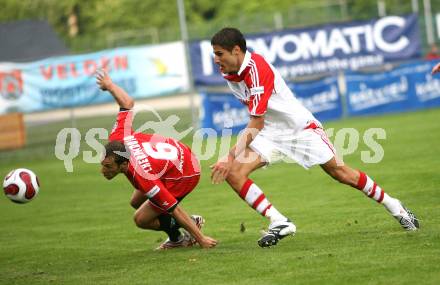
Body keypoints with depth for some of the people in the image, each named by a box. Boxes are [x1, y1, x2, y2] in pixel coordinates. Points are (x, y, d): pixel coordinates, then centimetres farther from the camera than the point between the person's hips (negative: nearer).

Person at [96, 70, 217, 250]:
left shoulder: (144, 180, -39)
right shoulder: (118, 139, -24)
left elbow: (175, 210, -31)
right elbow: (128, 103, -9)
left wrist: (201, 239, -24)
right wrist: (109, 85, 11)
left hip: (185, 175, -9)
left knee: (141, 219, -8)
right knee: (136, 202, 20)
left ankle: (178, 238, 17)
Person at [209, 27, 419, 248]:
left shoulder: (257, 69, -26)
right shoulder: (229, 74, -1)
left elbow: (256, 124, -30)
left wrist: (231, 156, -36)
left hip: (300, 127, -7)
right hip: (270, 133, 7)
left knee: (339, 171, 0)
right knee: (233, 173, -15)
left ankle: (394, 207, 20)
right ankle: (278, 222, -14)